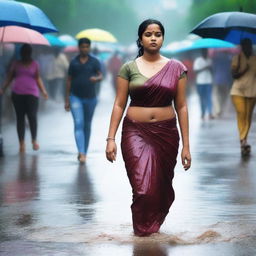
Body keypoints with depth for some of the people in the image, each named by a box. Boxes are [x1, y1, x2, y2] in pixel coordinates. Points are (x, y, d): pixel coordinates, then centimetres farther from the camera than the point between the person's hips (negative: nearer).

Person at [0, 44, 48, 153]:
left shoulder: (34, 64, 11)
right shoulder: (16, 64, 11)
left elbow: (38, 79, 13)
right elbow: (9, 77, 12)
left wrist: (44, 91, 4)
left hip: (32, 94, -1)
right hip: (17, 94, 1)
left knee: (32, 117, -12)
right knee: (20, 118, 1)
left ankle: (34, 140, 5)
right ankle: (22, 143, 4)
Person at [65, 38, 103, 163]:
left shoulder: (95, 62, -1)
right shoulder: (73, 62, 1)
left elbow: (101, 76, -10)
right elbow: (69, 81, 4)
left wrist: (96, 79, -36)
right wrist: (67, 100, 2)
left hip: (90, 98, 1)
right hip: (76, 97, -1)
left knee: (87, 125, 12)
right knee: (78, 124, -15)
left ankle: (84, 151, 28)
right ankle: (82, 154, -24)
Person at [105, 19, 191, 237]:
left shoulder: (176, 68, 3)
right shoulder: (129, 68, 1)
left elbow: (181, 107, 3)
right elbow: (119, 104, 2)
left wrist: (186, 145, 0)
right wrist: (111, 139, -6)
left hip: (166, 134, 2)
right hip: (136, 133, -2)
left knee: (162, 187, 7)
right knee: (144, 188, -12)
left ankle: (155, 225, 33)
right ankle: (143, 232, 10)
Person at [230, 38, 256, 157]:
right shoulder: (237, 58, 1)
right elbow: (234, 75, -7)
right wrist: (243, 70, -20)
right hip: (238, 91, -2)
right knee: (241, 114, -9)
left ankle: (243, 140, -1)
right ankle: (243, 140, -14)